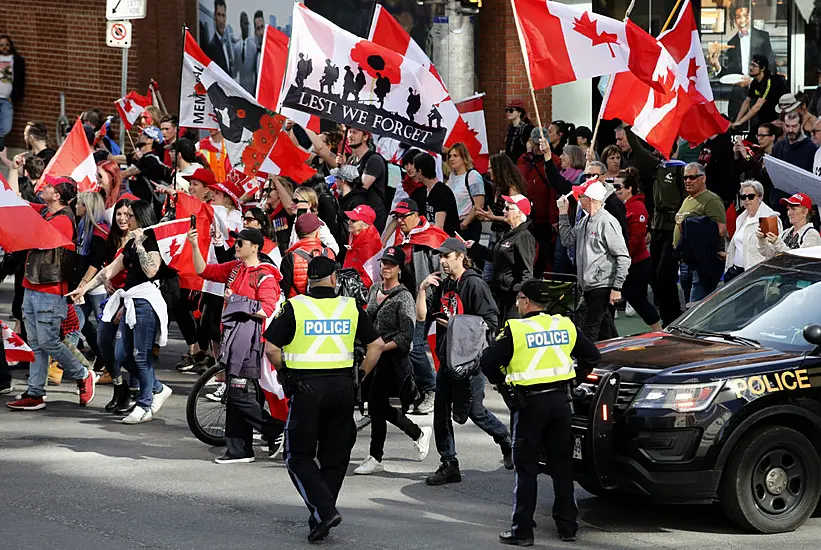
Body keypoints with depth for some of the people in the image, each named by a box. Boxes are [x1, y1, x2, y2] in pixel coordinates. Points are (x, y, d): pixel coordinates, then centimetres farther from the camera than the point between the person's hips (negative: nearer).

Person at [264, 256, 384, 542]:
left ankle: (324, 510, -14)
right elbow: (377, 345, 7)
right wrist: (361, 375, 16)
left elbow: (271, 349, -8)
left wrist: (286, 373, 8)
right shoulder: (350, 307, 5)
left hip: (306, 387, -3)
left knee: (299, 457, 4)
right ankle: (320, 519, 14)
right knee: (334, 456, 13)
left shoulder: (294, 307, -4)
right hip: (342, 385, 3)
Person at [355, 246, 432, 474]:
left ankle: (375, 458, 2)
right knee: (381, 406, 12)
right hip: (375, 355, 8)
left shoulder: (403, 297, -12)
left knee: (376, 405, -7)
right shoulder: (375, 289, 9)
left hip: (392, 358, -8)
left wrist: (380, 348, -22)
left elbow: (406, 336, -17)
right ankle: (419, 434, 30)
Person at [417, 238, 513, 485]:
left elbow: (491, 323, -15)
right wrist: (422, 289, -1)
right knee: (441, 412, 3)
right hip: (447, 358, 8)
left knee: (473, 411, -2)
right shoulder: (442, 286, 14)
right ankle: (449, 465, 8)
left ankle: (507, 441, 23)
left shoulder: (474, 285, -11)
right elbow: (422, 316, 10)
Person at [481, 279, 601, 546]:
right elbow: (592, 355, 14)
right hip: (561, 401, 5)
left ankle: (522, 530, -1)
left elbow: (489, 362, -9)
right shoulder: (565, 326, 6)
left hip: (530, 403, -5)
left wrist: (502, 382, 8)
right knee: (562, 464, 13)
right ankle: (567, 525, 17)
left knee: (526, 467, 1)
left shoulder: (515, 330, -9)